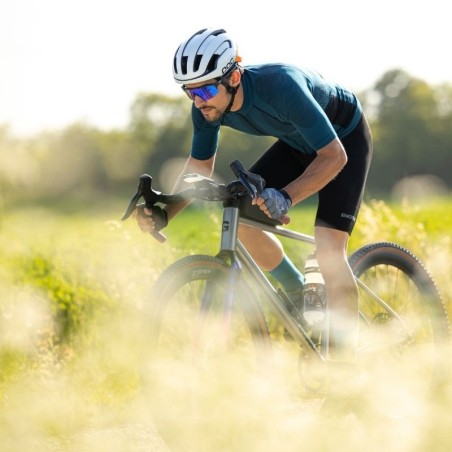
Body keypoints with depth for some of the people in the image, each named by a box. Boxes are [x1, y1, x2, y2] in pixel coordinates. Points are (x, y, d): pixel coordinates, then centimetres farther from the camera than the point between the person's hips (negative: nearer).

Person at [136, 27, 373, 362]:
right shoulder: (207, 107, -20)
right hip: (298, 143, 7)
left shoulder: (281, 86, -40)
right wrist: (164, 213, -20)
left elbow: (334, 156, -39)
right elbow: (200, 166, -4)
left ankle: (345, 364, -16)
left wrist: (286, 197, -54)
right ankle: (300, 295, 13)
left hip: (345, 139, -7)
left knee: (328, 248, -20)